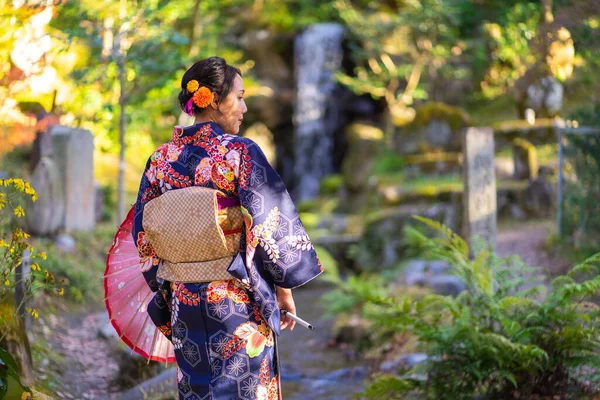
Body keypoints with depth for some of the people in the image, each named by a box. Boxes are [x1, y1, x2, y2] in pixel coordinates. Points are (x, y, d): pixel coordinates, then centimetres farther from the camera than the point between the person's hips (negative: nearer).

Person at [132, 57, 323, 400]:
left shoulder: (162, 159, 3)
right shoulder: (241, 152, -12)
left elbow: (145, 236, 8)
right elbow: (272, 227, -11)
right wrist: (285, 290, 0)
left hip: (184, 301, 5)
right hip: (239, 303, -5)